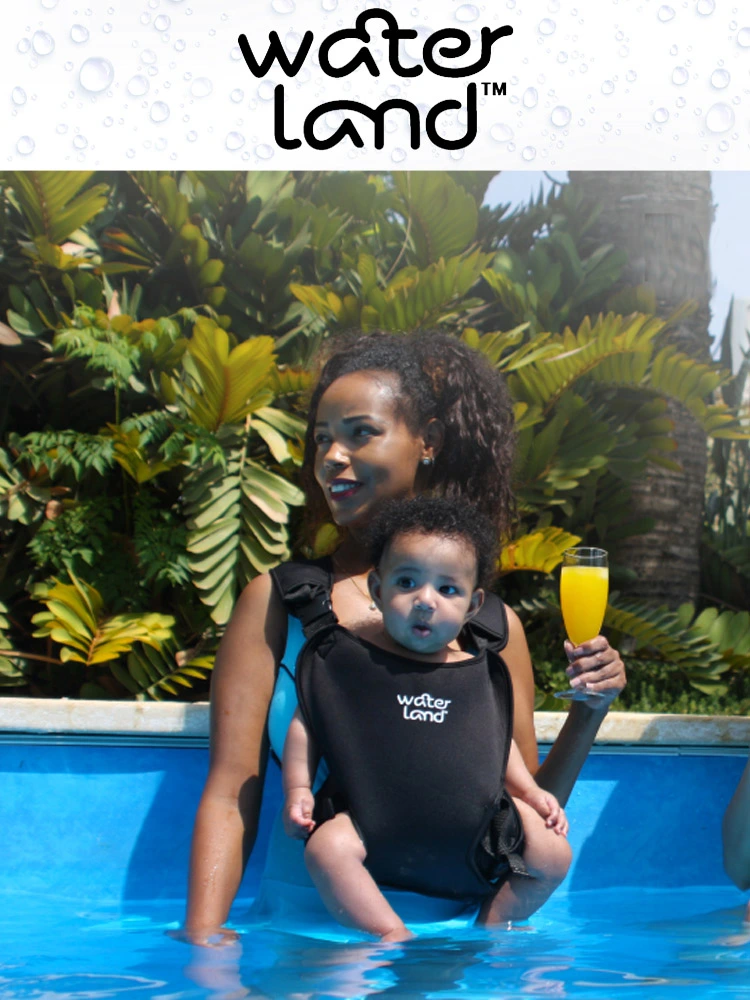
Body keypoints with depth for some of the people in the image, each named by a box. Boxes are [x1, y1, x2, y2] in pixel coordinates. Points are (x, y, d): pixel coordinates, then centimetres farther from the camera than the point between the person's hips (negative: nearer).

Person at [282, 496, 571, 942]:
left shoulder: (481, 672, 9)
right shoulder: (343, 659, 0)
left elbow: (498, 738, 21)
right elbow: (305, 724, 5)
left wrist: (532, 792, 12)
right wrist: (298, 789, -6)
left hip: (468, 820, 3)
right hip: (372, 819, -3)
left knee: (554, 854, -7)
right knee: (327, 847, -32)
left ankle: (491, 928, 8)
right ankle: (390, 935, -23)